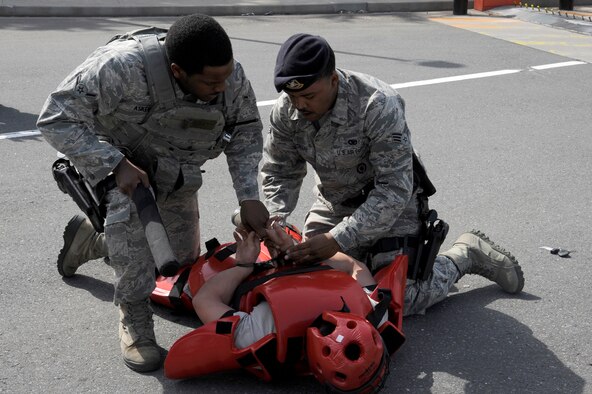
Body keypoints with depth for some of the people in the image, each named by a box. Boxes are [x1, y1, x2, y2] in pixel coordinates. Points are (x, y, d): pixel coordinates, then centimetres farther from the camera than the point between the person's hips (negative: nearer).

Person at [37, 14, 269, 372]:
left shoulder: (232, 77, -25)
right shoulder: (123, 67, -40)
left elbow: (246, 134, -9)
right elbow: (56, 119, -31)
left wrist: (249, 197, -19)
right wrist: (117, 164, -39)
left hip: (175, 169, 5)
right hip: (116, 157, -5)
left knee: (184, 258, 10)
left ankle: (91, 237, 31)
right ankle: (135, 317, -12)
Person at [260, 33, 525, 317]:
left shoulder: (378, 105, -33)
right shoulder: (285, 111, -16)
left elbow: (394, 189, -33)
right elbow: (280, 173, -3)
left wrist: (339, 239, -39)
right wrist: (274, 219, -23)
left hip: (391, 204, -6)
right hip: (334, 203, 6)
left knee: (399, 299, -11)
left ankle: (467, 255, 14)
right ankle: (369, 251, 31)